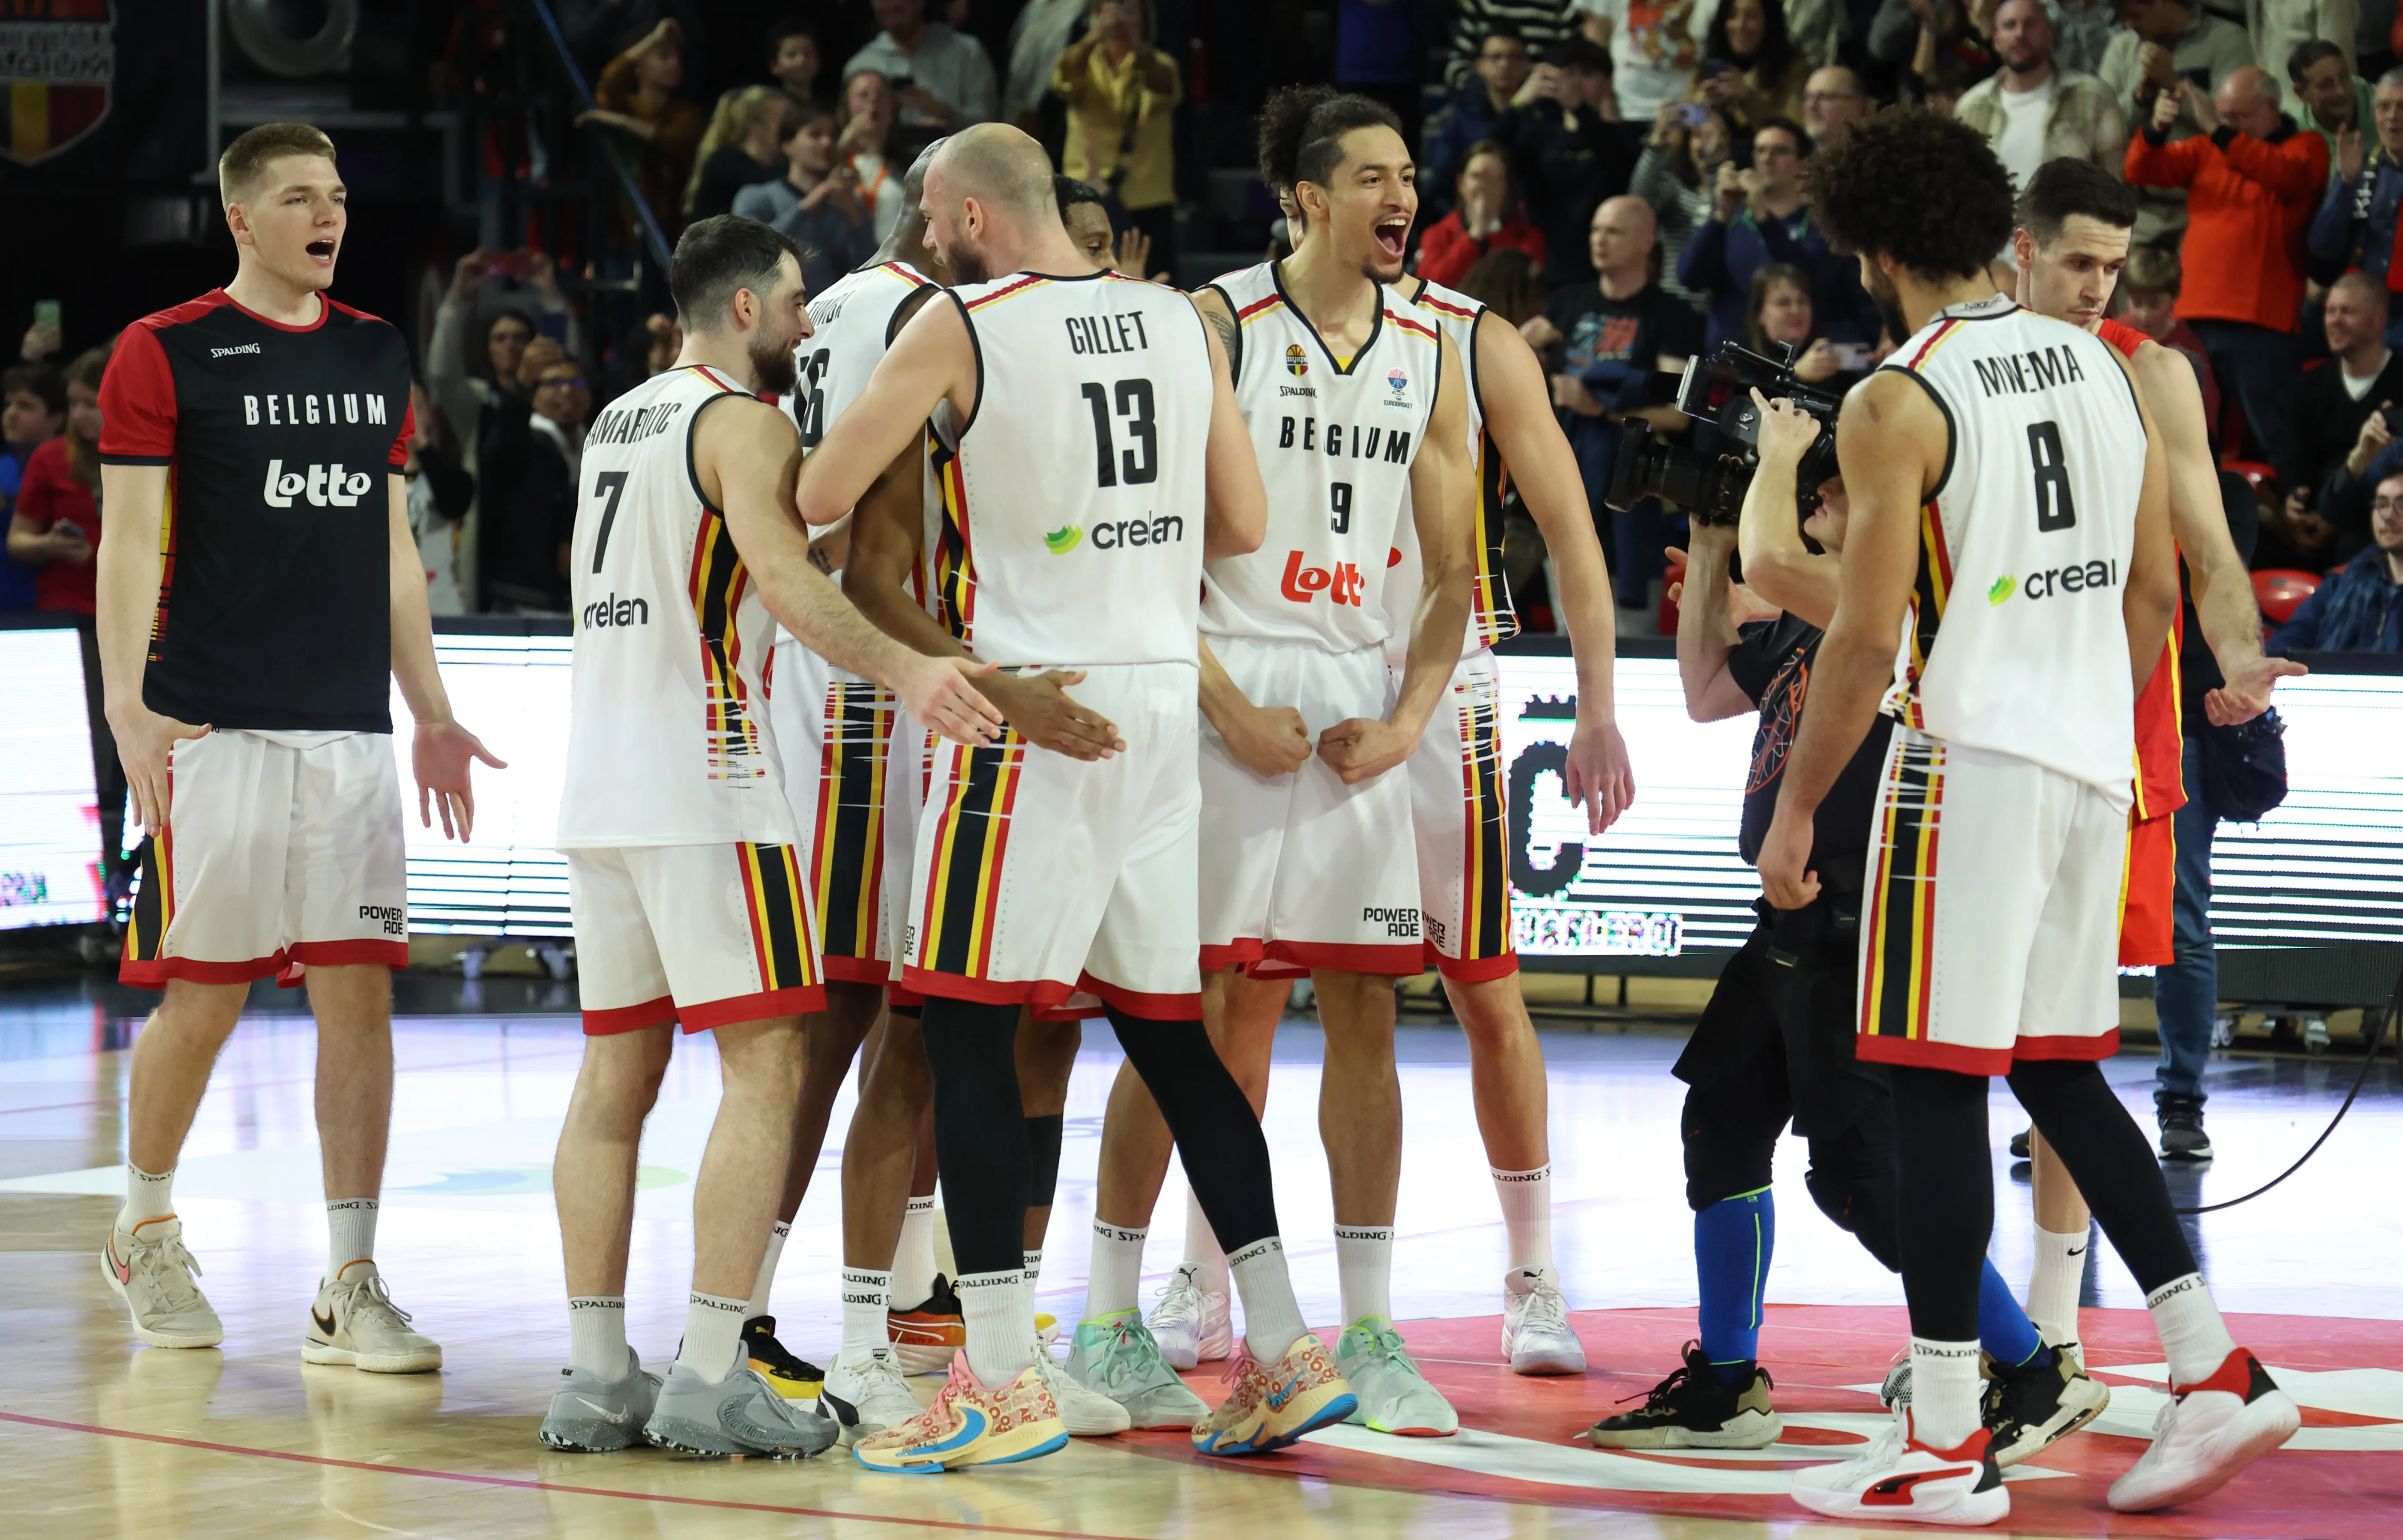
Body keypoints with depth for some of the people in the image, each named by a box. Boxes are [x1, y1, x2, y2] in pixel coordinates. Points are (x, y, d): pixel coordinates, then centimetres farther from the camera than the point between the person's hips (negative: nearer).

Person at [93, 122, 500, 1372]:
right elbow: (129, 541, -5)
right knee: (203, 995, 0)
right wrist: (126, 703, -15)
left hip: (353, 729, 5)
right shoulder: (164, 354, -1)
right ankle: (146, 1234, 24)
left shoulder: (376, 354, 15)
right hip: (217, 727, -5)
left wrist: (431, 715, 17)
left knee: (360, 991, -2)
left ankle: (349, 1291, 1)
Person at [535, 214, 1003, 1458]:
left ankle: (595, 1377, 9)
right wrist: (900, 668, -39)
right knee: (765, 1070, -7)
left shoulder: (617, 421, 19)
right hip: (705, 790, -9)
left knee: (616, 1072, 10)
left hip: (599, 790, 9)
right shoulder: (743, 424, -7)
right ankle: (708, 1378, -13)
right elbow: (779, 568, -25)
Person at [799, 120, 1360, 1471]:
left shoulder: (959, 330, -7)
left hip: (1031, 706, -6)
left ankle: (1001, 1383, -6)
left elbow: (821, 497, -6)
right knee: (1168, 1030, 14)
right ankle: (1285, 1352, 12)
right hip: (1164, 699, 6)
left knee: (970, 1030, 0)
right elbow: (1243, 524, 13)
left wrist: (925, 438, 14)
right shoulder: (1186, 323, 8)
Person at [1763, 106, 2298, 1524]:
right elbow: (2157, 589, 15)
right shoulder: (2103, 368, 11)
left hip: (1970, 758, -7)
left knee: (1938, 1084, -3)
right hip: (2094, 764, 7)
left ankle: (1946, 1445, -2)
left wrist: (1796, 809, -4)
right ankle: (2215, 1370, 10)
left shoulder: (1897, 402, -10)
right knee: (2060, 1068, 17)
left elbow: (1867, 637, -13)